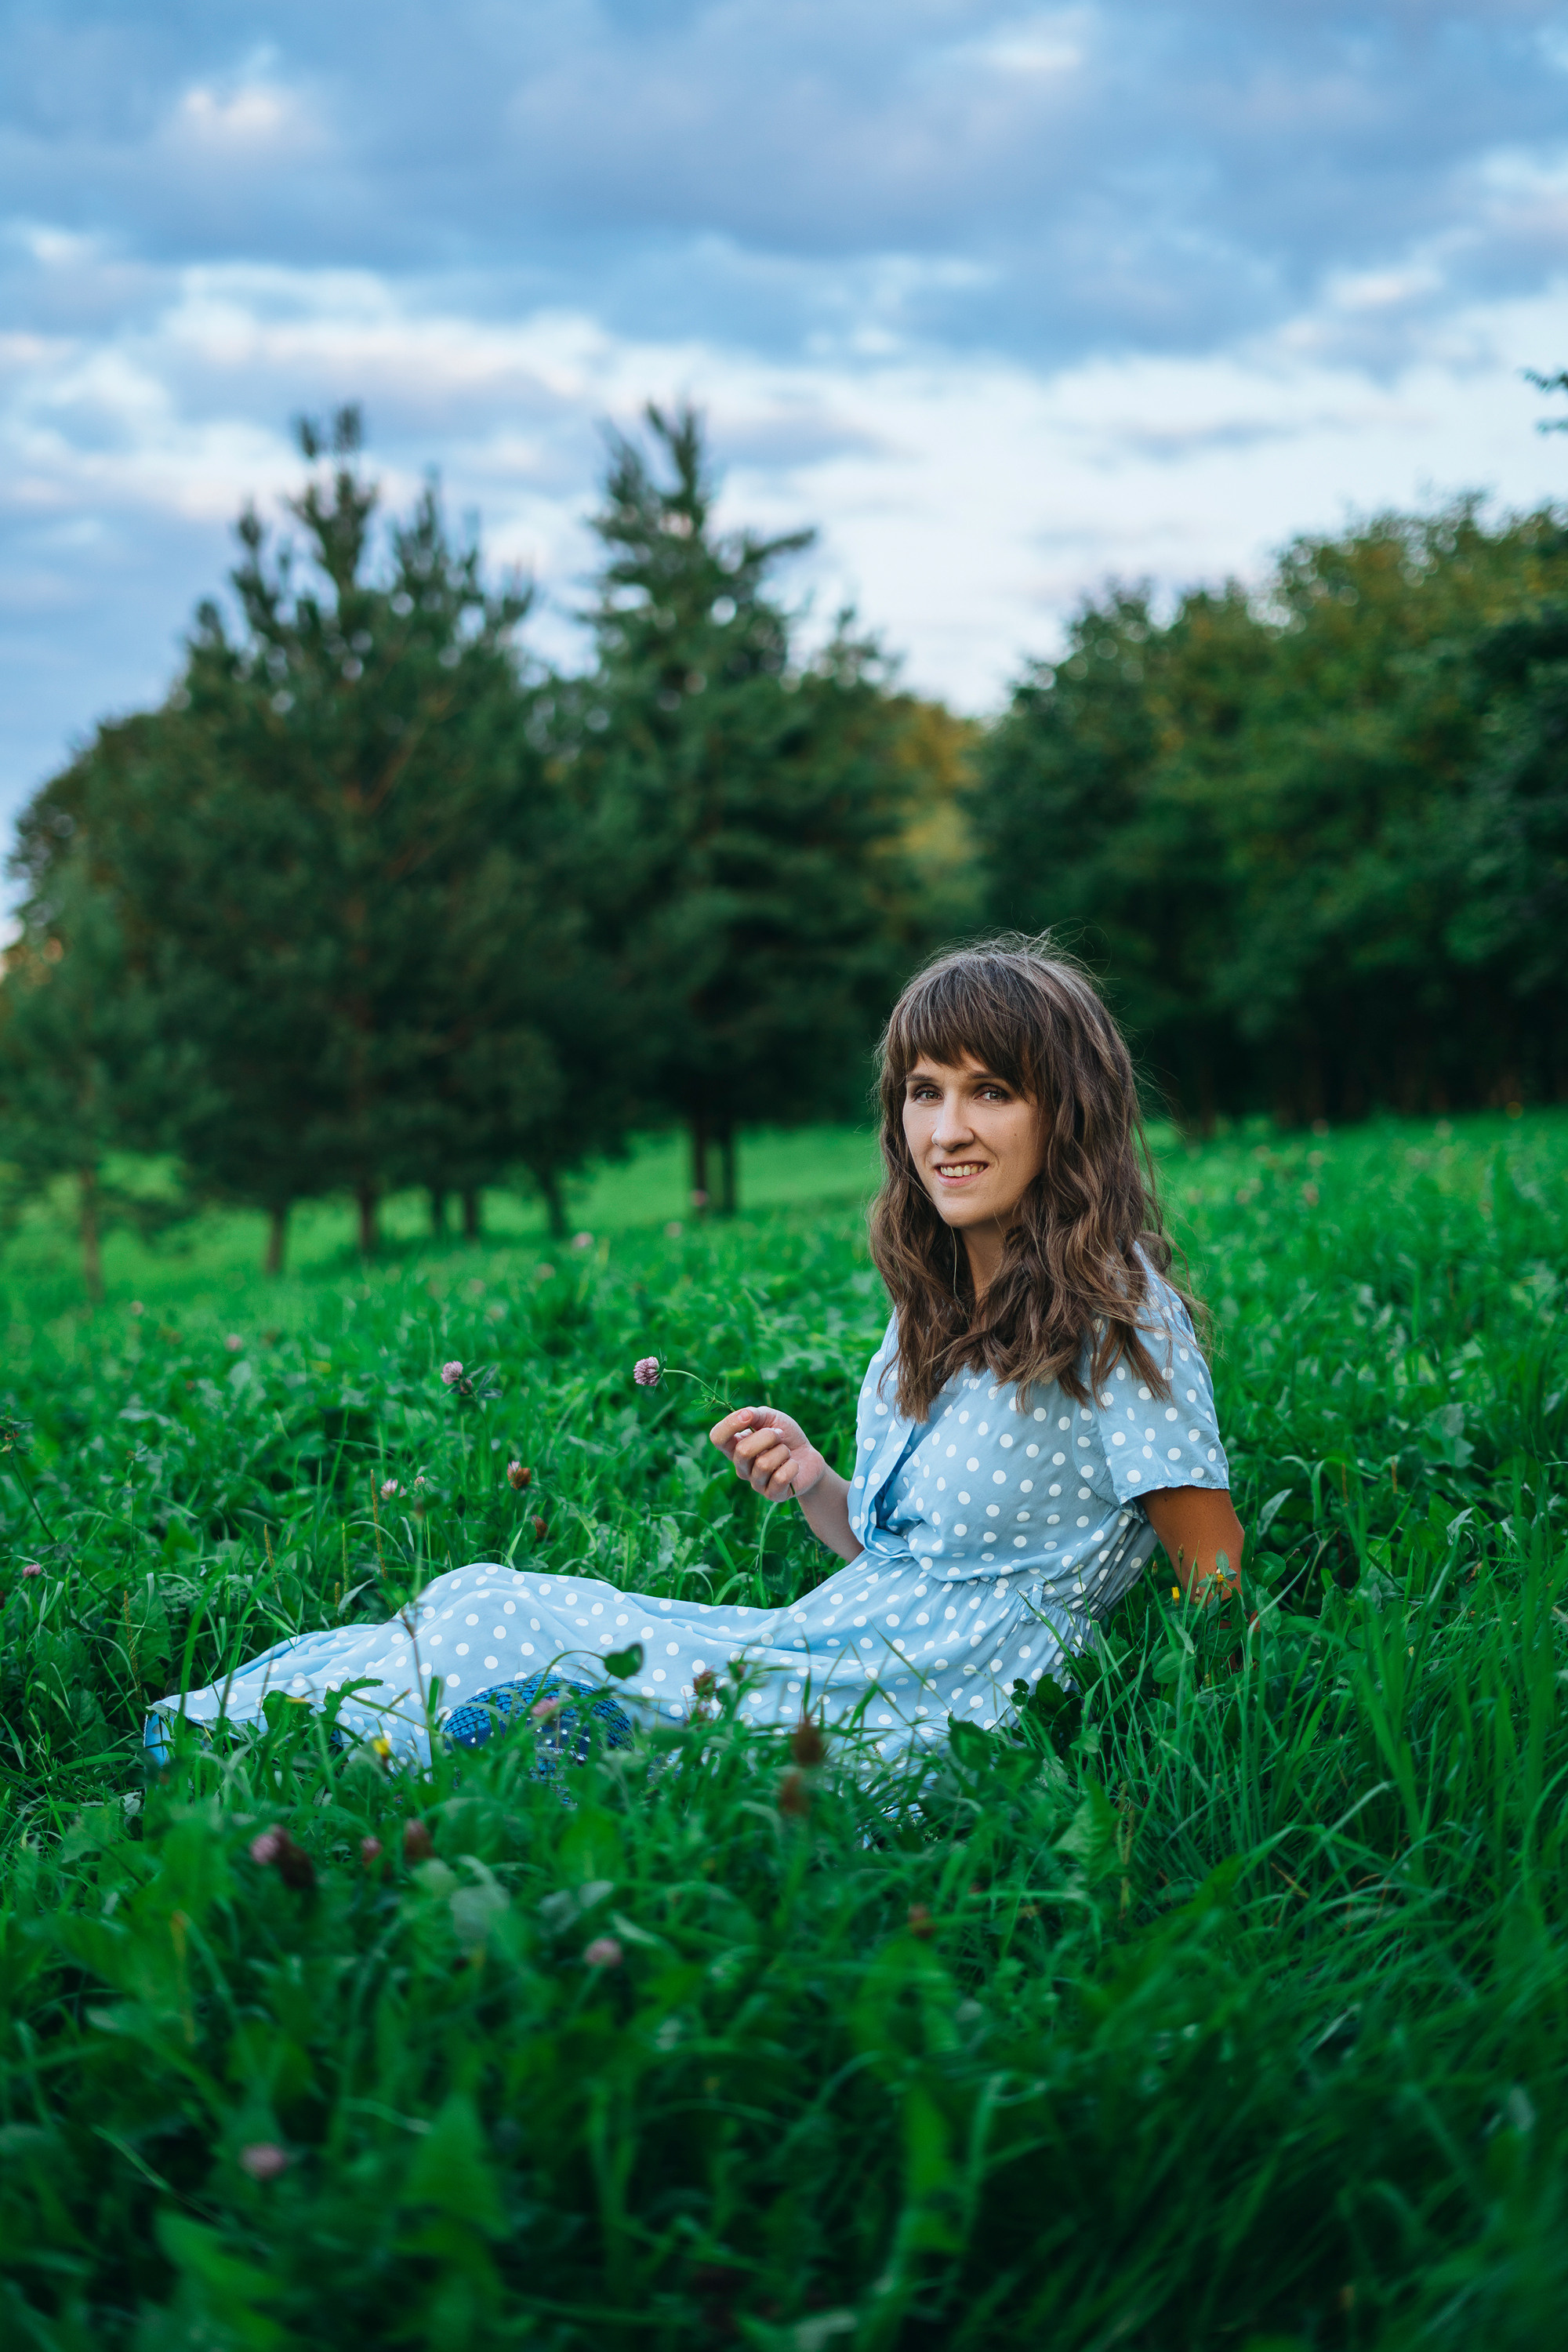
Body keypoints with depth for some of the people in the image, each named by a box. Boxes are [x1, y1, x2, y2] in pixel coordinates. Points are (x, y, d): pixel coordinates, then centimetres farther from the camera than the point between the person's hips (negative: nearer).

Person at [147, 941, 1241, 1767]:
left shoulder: (1115, 1317, -12)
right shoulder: (933, 1312, 12)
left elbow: (1220, 1589, -10)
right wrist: (815, 1485, -2)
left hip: (918, 1724, -7)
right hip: (822, 1650, 7)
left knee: (491, 1628, -12)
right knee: (483, 1601, -3)